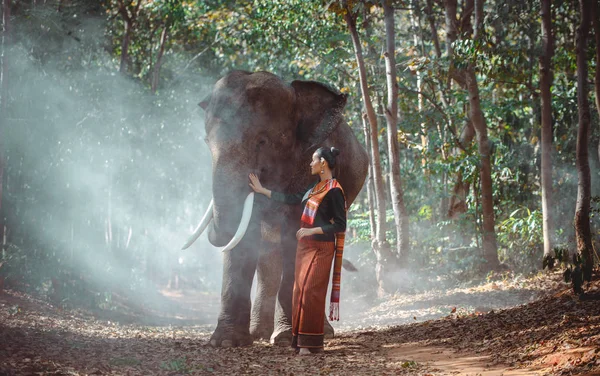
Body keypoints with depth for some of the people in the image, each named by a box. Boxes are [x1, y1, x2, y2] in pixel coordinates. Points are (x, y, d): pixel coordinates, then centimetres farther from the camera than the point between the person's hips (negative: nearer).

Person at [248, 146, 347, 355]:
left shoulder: (334, 191, -11)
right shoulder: (315, 188, 15)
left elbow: (340, 225, -13)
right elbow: (291, 199, 22)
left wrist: (312, 231, -19)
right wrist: (262, 191, 26)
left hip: (321, 248, -9)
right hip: (305, 246, 9)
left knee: (311, 292, -12)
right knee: (301, 291, 5)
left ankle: (312, 343, -10)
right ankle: (302, 341, 7)